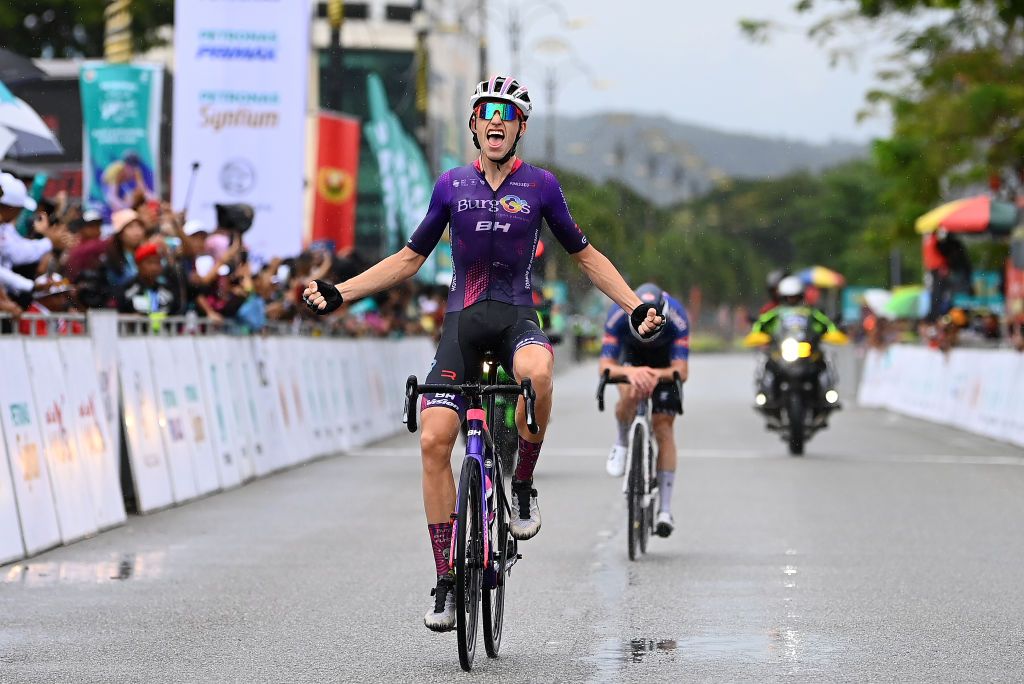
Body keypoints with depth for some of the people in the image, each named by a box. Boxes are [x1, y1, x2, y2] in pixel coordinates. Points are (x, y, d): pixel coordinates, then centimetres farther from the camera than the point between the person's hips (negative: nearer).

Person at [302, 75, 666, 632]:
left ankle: (523, 488, -12)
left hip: (517, 318, -2)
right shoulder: (452, 185, 7)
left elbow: (584, 255, 13)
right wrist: (338, 293, 7)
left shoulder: (540, 186, 3)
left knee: (537, 373, -38)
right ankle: (446, 581, -4)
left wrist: (636, 307, 2)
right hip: (462, 320, 2)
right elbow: (410, 258, 16)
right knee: (434, 439, -14)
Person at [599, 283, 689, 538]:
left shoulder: (677, 317, -37)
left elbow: (682, 371, -38)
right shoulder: (618, 315, -36)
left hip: (665, 362, -1)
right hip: (633, 355, 1)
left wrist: (658, 375, -59)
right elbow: (605, 366, -36)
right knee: (629, 395, -32)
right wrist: (630, 372, -57)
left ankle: (665, 509, -5)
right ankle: (621, 443, 1)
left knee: (663, 427, -8)